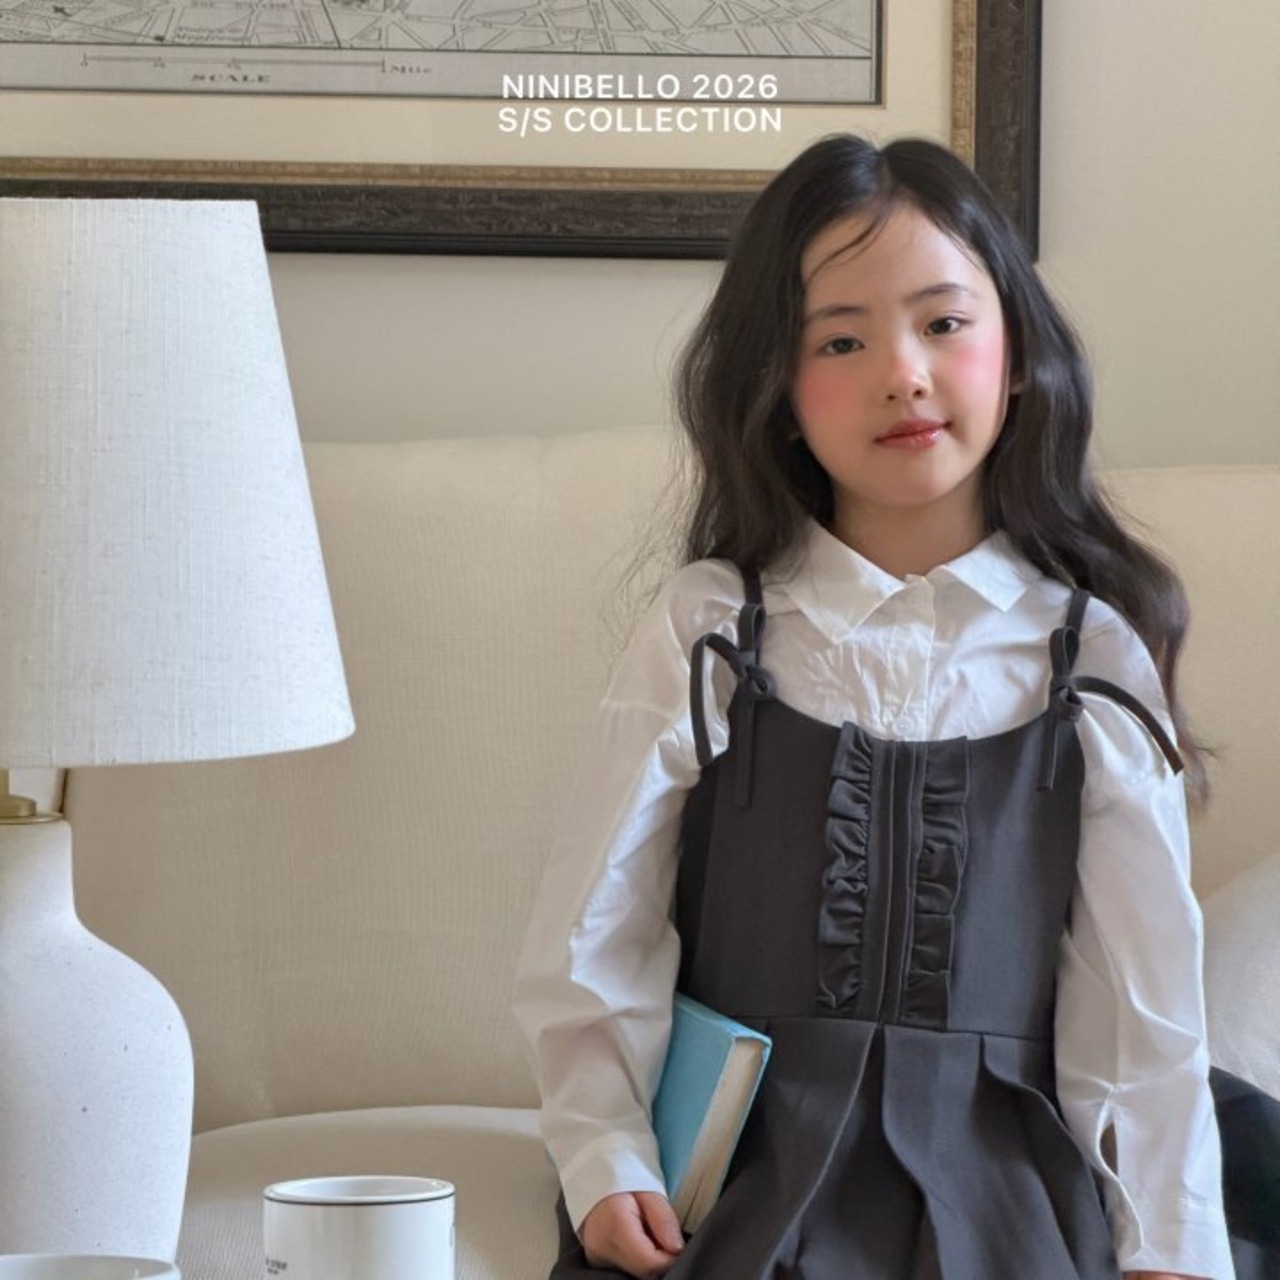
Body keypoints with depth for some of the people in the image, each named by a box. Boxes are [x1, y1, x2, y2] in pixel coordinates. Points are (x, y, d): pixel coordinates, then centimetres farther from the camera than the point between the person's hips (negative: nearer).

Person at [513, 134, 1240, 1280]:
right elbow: (590, 944, 1)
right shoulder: (706, 633, 1)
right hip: (733, 1188, 0)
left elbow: (1145, 1008, 3)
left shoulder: (1092, 660, 3)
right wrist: (604, 1163, -9)